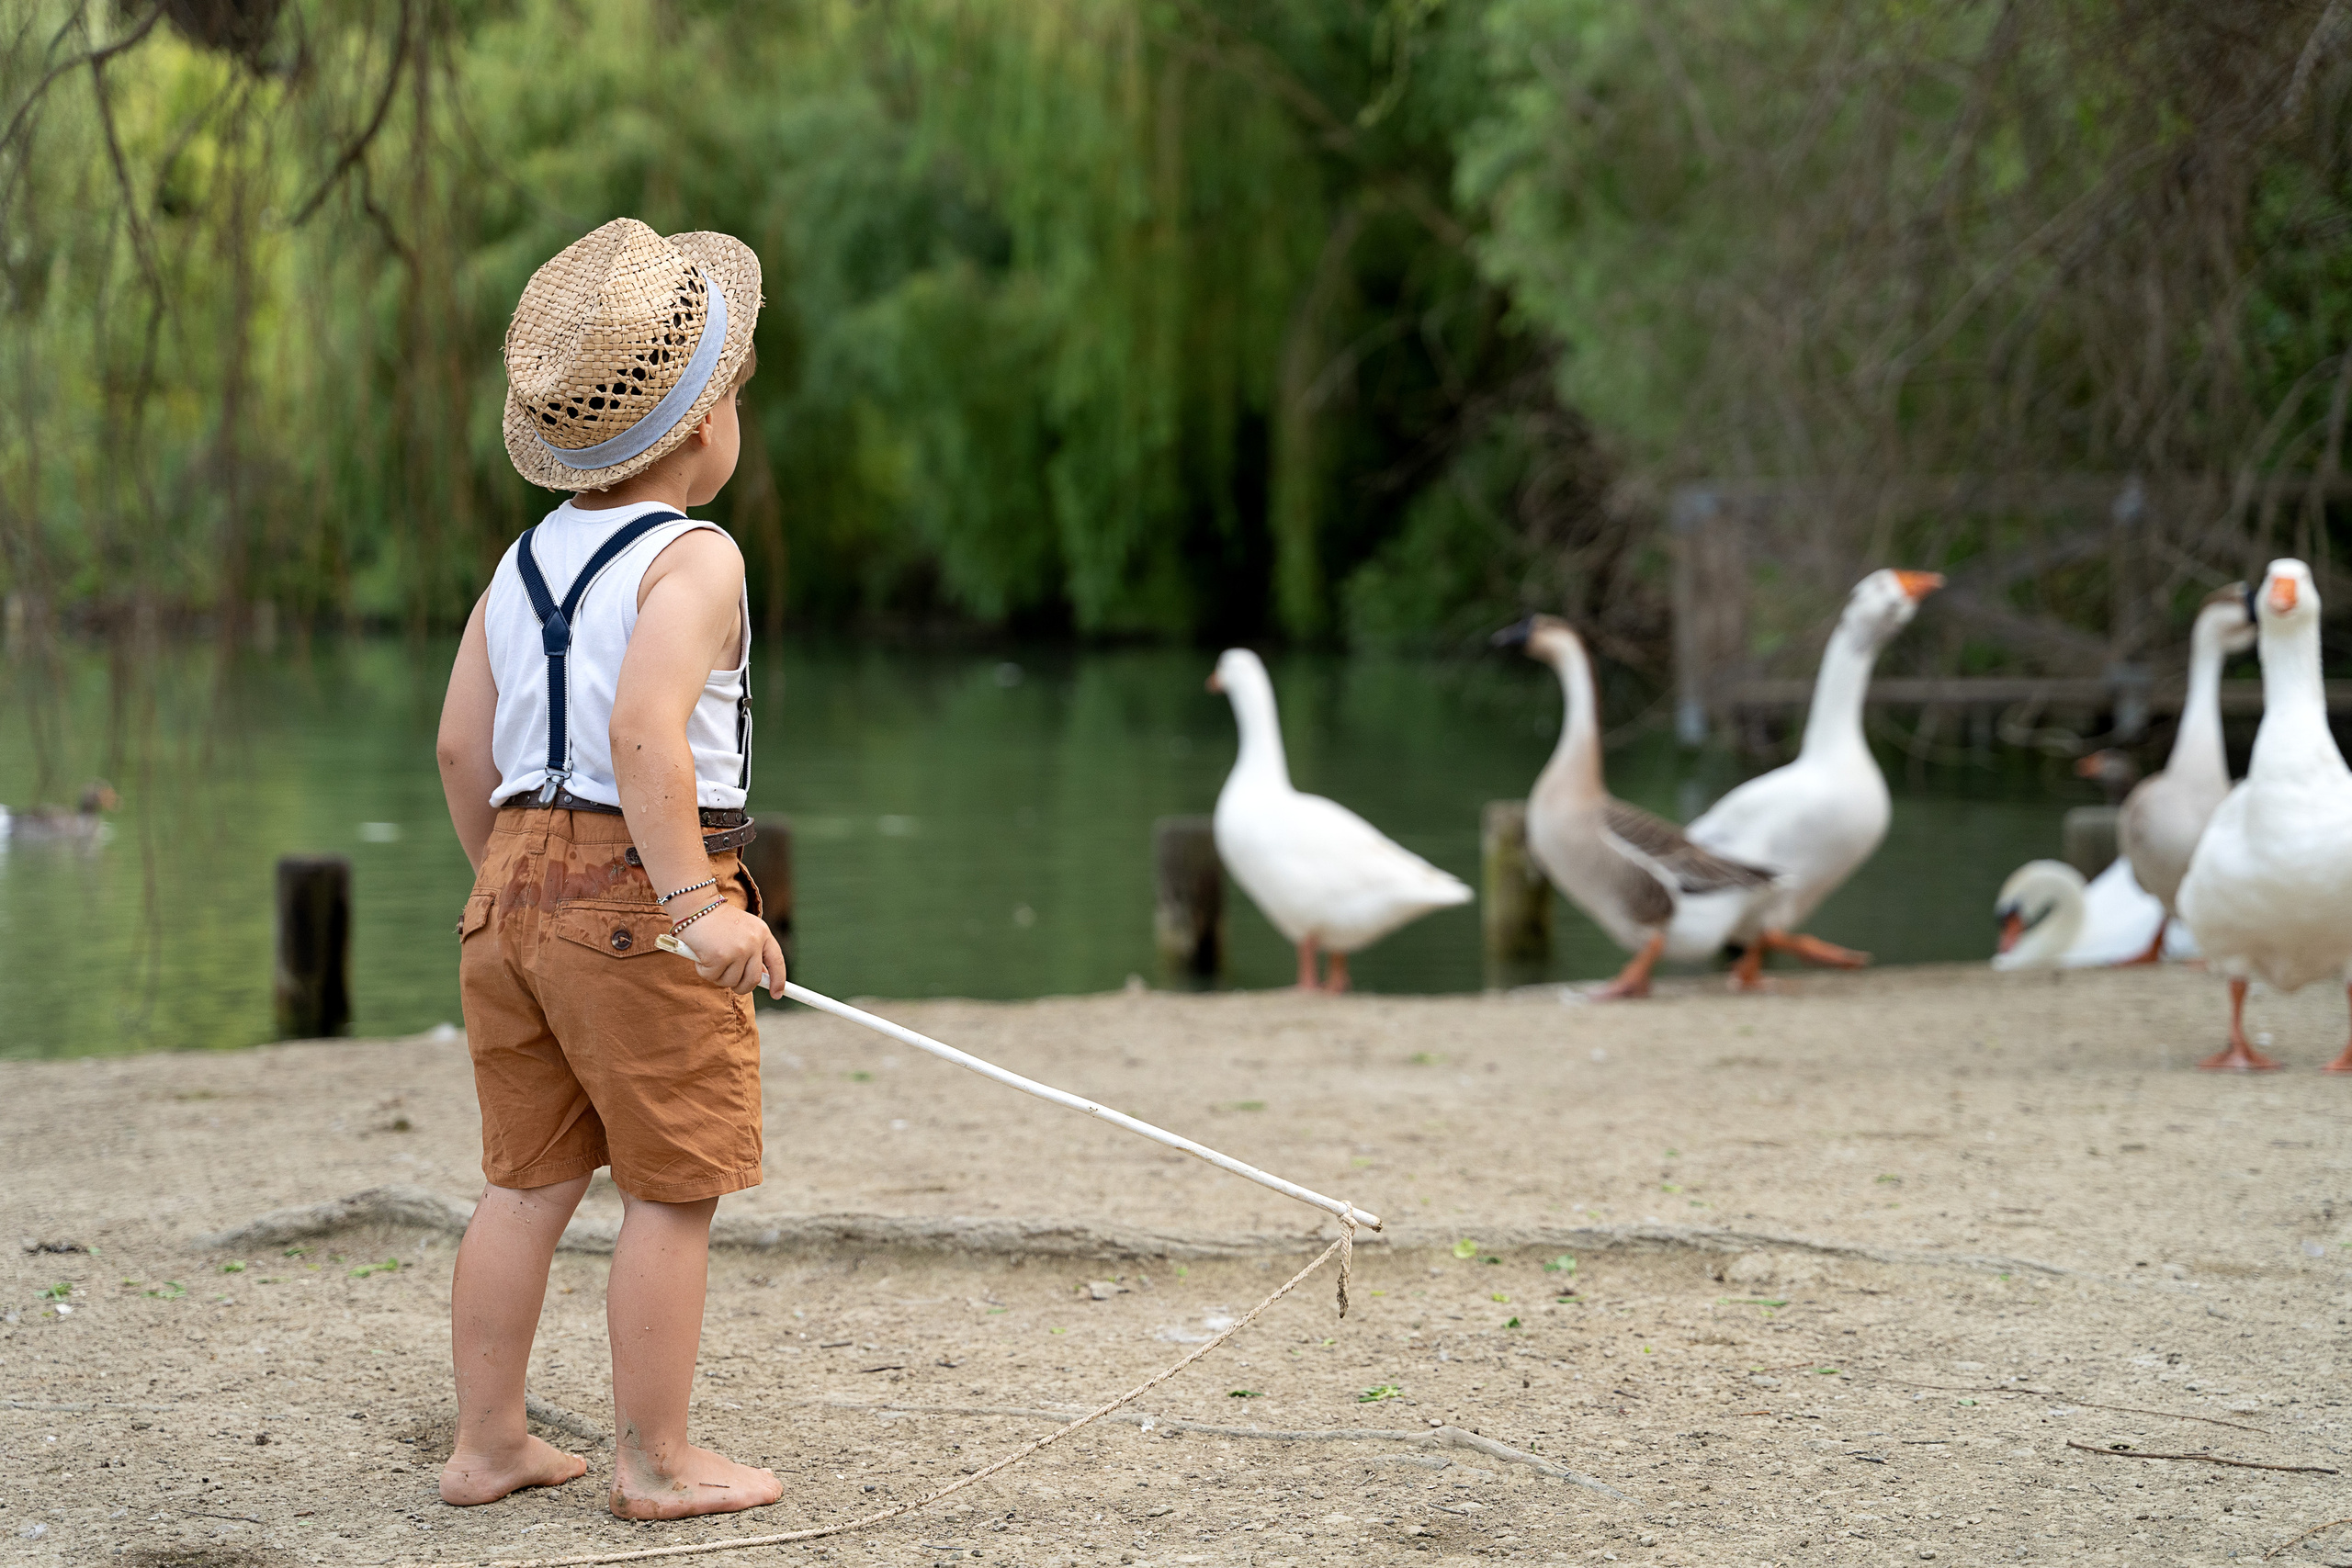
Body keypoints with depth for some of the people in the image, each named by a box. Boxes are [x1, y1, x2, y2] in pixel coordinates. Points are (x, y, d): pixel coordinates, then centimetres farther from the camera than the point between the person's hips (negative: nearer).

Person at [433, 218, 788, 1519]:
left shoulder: (522, 564, 13)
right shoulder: (692, 559, -10)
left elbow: (463, 750, 12)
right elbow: (643, 731, -24)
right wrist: (696, 904, -26)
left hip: (516, 881, 8)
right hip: (634, 901, -8)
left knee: (530, 1179, 15)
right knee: (676, 1189, 2)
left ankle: (487, 1442, 19)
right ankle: (655, 1462, 6)